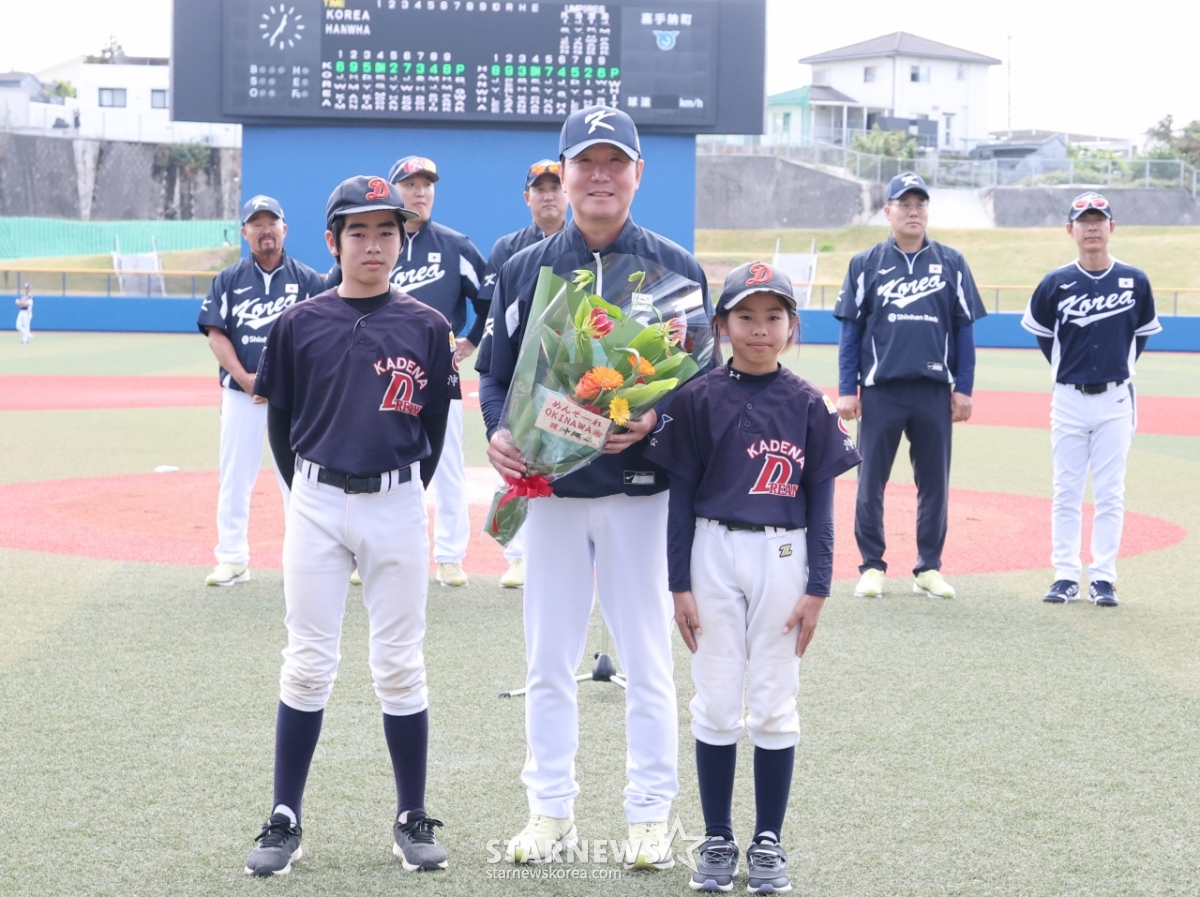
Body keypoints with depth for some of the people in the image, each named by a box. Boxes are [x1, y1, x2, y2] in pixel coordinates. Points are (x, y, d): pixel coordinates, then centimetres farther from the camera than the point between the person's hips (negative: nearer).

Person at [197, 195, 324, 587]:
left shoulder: (308, 280, 3)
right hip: (240, 393, 2)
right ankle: (232, 559, 9)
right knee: (234, 477, 2)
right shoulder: (228, 280, 7)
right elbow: (216, 333, 1)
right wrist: (245, 378, -12)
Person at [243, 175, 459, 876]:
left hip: (398, 507, 0)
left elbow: (436, 426, 8)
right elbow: (282, 423, 9)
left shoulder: (427, 328, 2)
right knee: (308, 665, 2)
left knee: (401, 667, 4)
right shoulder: (299, 325, 2)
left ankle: (413, 820, 12)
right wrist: (311, 495, 10)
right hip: (316, 505, 0)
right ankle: (285, 823, 8)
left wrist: (404, 495, 9)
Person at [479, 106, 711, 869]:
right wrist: (500, 433, -10)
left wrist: (655, 421, -17)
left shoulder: (676, 268, 2)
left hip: (640, 491, -2)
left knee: (647, 661, 2)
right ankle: (552, 812, 19)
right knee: (548, 661, 8)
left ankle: (651, 818, 12)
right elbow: (497, 375, 10)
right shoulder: (525, 269, 7)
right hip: (549, 489, 2)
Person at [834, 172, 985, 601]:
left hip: (935, 390, 1)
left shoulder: (951, 263, 7)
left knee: (934, 482, 5)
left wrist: (963, 388, 3)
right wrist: (846, 389, -2)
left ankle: (929, 568, 14)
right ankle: (872, 566, 12)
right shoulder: (866, 264, 5)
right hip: (880, 389, -1)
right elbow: (851, 329, 5)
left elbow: (964, 329, 8)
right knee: (871, 481, 2)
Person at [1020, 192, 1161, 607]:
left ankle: (1103, 577, 7)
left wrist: (1122, 368, 12)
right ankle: (1066, 576, 9)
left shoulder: (1135, 281, -1)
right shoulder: (1056, 283, -3)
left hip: (1115, 400, 0)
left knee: (1110, 493, 2)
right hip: (1069, 400, 0)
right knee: (1066, 493, 4)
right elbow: (1039, 330, 13)